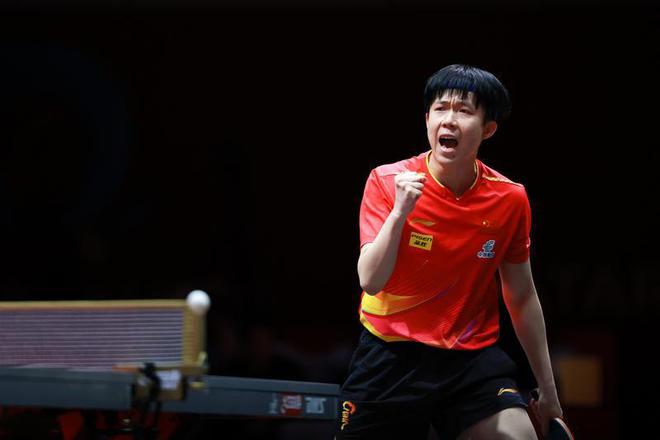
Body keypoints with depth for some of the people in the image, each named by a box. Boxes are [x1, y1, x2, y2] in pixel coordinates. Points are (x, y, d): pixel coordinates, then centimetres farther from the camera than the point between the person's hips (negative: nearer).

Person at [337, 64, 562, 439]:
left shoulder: (510, 199, -4)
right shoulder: (388, 182, -9)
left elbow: (522, 297, 8)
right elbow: (371, 281, -16)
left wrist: (549, 393, 12)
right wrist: (400, 211, -29)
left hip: (473, 356, 1)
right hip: (392, 353, -1)